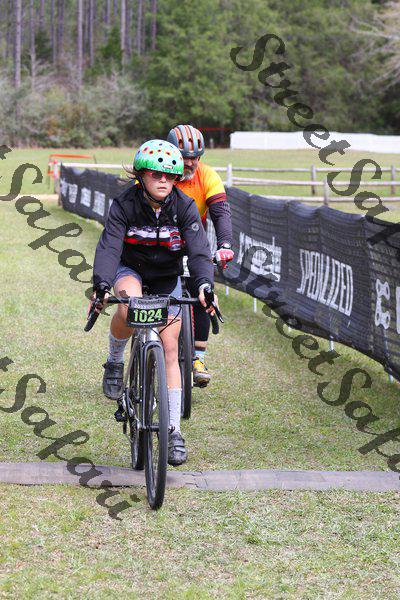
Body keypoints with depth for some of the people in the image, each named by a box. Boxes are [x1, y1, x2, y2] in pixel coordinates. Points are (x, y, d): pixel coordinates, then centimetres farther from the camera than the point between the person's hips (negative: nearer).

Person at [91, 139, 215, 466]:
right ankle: (115, 362, -9)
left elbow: (199, 250, -28)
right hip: (130, 270, -1)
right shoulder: (124, 204, -21)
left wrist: (204, 284, -47)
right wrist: (102, 285, -48)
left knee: (169, 350, -5)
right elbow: (109, 247, -30)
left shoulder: (185, 207, -19)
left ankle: (174, 431, 3)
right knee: (129, 305, -38)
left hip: (167, 278, 1)